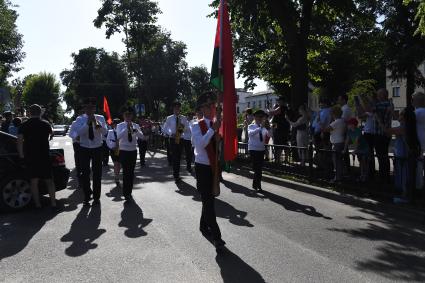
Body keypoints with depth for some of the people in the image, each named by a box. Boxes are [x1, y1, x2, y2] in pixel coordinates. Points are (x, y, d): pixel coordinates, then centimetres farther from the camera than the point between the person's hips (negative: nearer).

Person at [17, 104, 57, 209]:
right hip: (45, 156, 0)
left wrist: (21, 155, -1)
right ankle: (53, 203, 6)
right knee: (49, 180, 8)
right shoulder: (46, 124, -1)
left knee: (34, 181, 8)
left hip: (30, 157, 0)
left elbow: (19, 141, -9)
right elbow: (51, 133, 20)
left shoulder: (24, 126, -4)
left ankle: (37, 204, 10)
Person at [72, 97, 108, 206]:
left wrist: (97, 123, -31)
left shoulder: (100, 118, 0)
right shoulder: (80, 119, -1)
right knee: (85, 173, 6)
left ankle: (96, 197, 17)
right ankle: (86, 197, 19)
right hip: (84, 149, 0)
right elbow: (79, 132, -17)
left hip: (98, 148, 0)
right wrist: (87, 123, -27)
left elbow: (105, 132, -15)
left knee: (97, 173, 5)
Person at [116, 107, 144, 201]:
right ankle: (126, 193, 6)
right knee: (126, 172, -6)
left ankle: (129, 192, 22)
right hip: (124, 151, -3)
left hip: (133, 151, 3)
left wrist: (134, 129, -26)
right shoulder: (120, 126, -3)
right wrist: (126, 128, -26)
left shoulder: (135, 125, 4)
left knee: (131, 172, 9)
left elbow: (141, 136, -10)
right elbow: (118, 136, -20)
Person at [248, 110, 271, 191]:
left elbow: (269, 135, -6)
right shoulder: (251, 126, -3)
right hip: (253, 149, -4)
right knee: (257, 168, -6)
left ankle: (255, 184, 20)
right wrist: (260, 127, -35)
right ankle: (258, 185, 2)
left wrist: (268, 129, -26)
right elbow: (250, 133, -25)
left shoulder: (263, 127, 8)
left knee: (260, 168, 9)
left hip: (261, 149, 5)